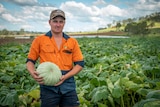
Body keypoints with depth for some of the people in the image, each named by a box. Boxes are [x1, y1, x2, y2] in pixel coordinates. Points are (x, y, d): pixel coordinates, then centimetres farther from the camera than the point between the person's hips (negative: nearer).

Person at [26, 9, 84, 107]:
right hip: (48, 86, -1)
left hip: (68, 85, 2)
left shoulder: (73, 42, 7)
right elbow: (30, 61, 8)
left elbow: (80, 64, 5)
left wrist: (65, 77, -10)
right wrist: (33, 73, -13)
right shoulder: (39, 40, 4)